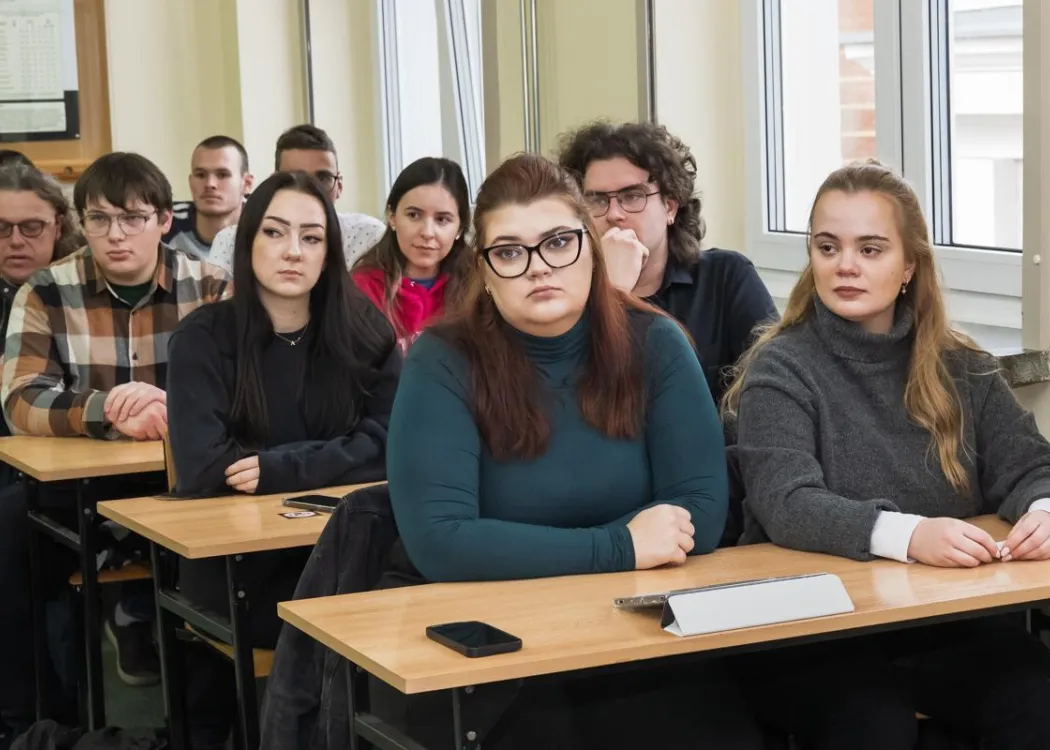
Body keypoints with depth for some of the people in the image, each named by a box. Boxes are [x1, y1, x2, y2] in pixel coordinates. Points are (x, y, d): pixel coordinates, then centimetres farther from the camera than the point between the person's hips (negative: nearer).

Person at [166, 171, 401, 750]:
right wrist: (330, 462, -14)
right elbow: (202, 469, -15)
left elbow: (389, 446, -6)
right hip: (236, 561, -3)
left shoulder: (365, 330, 3)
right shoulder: (203, 338, -4)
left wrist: (276, 469, -17)